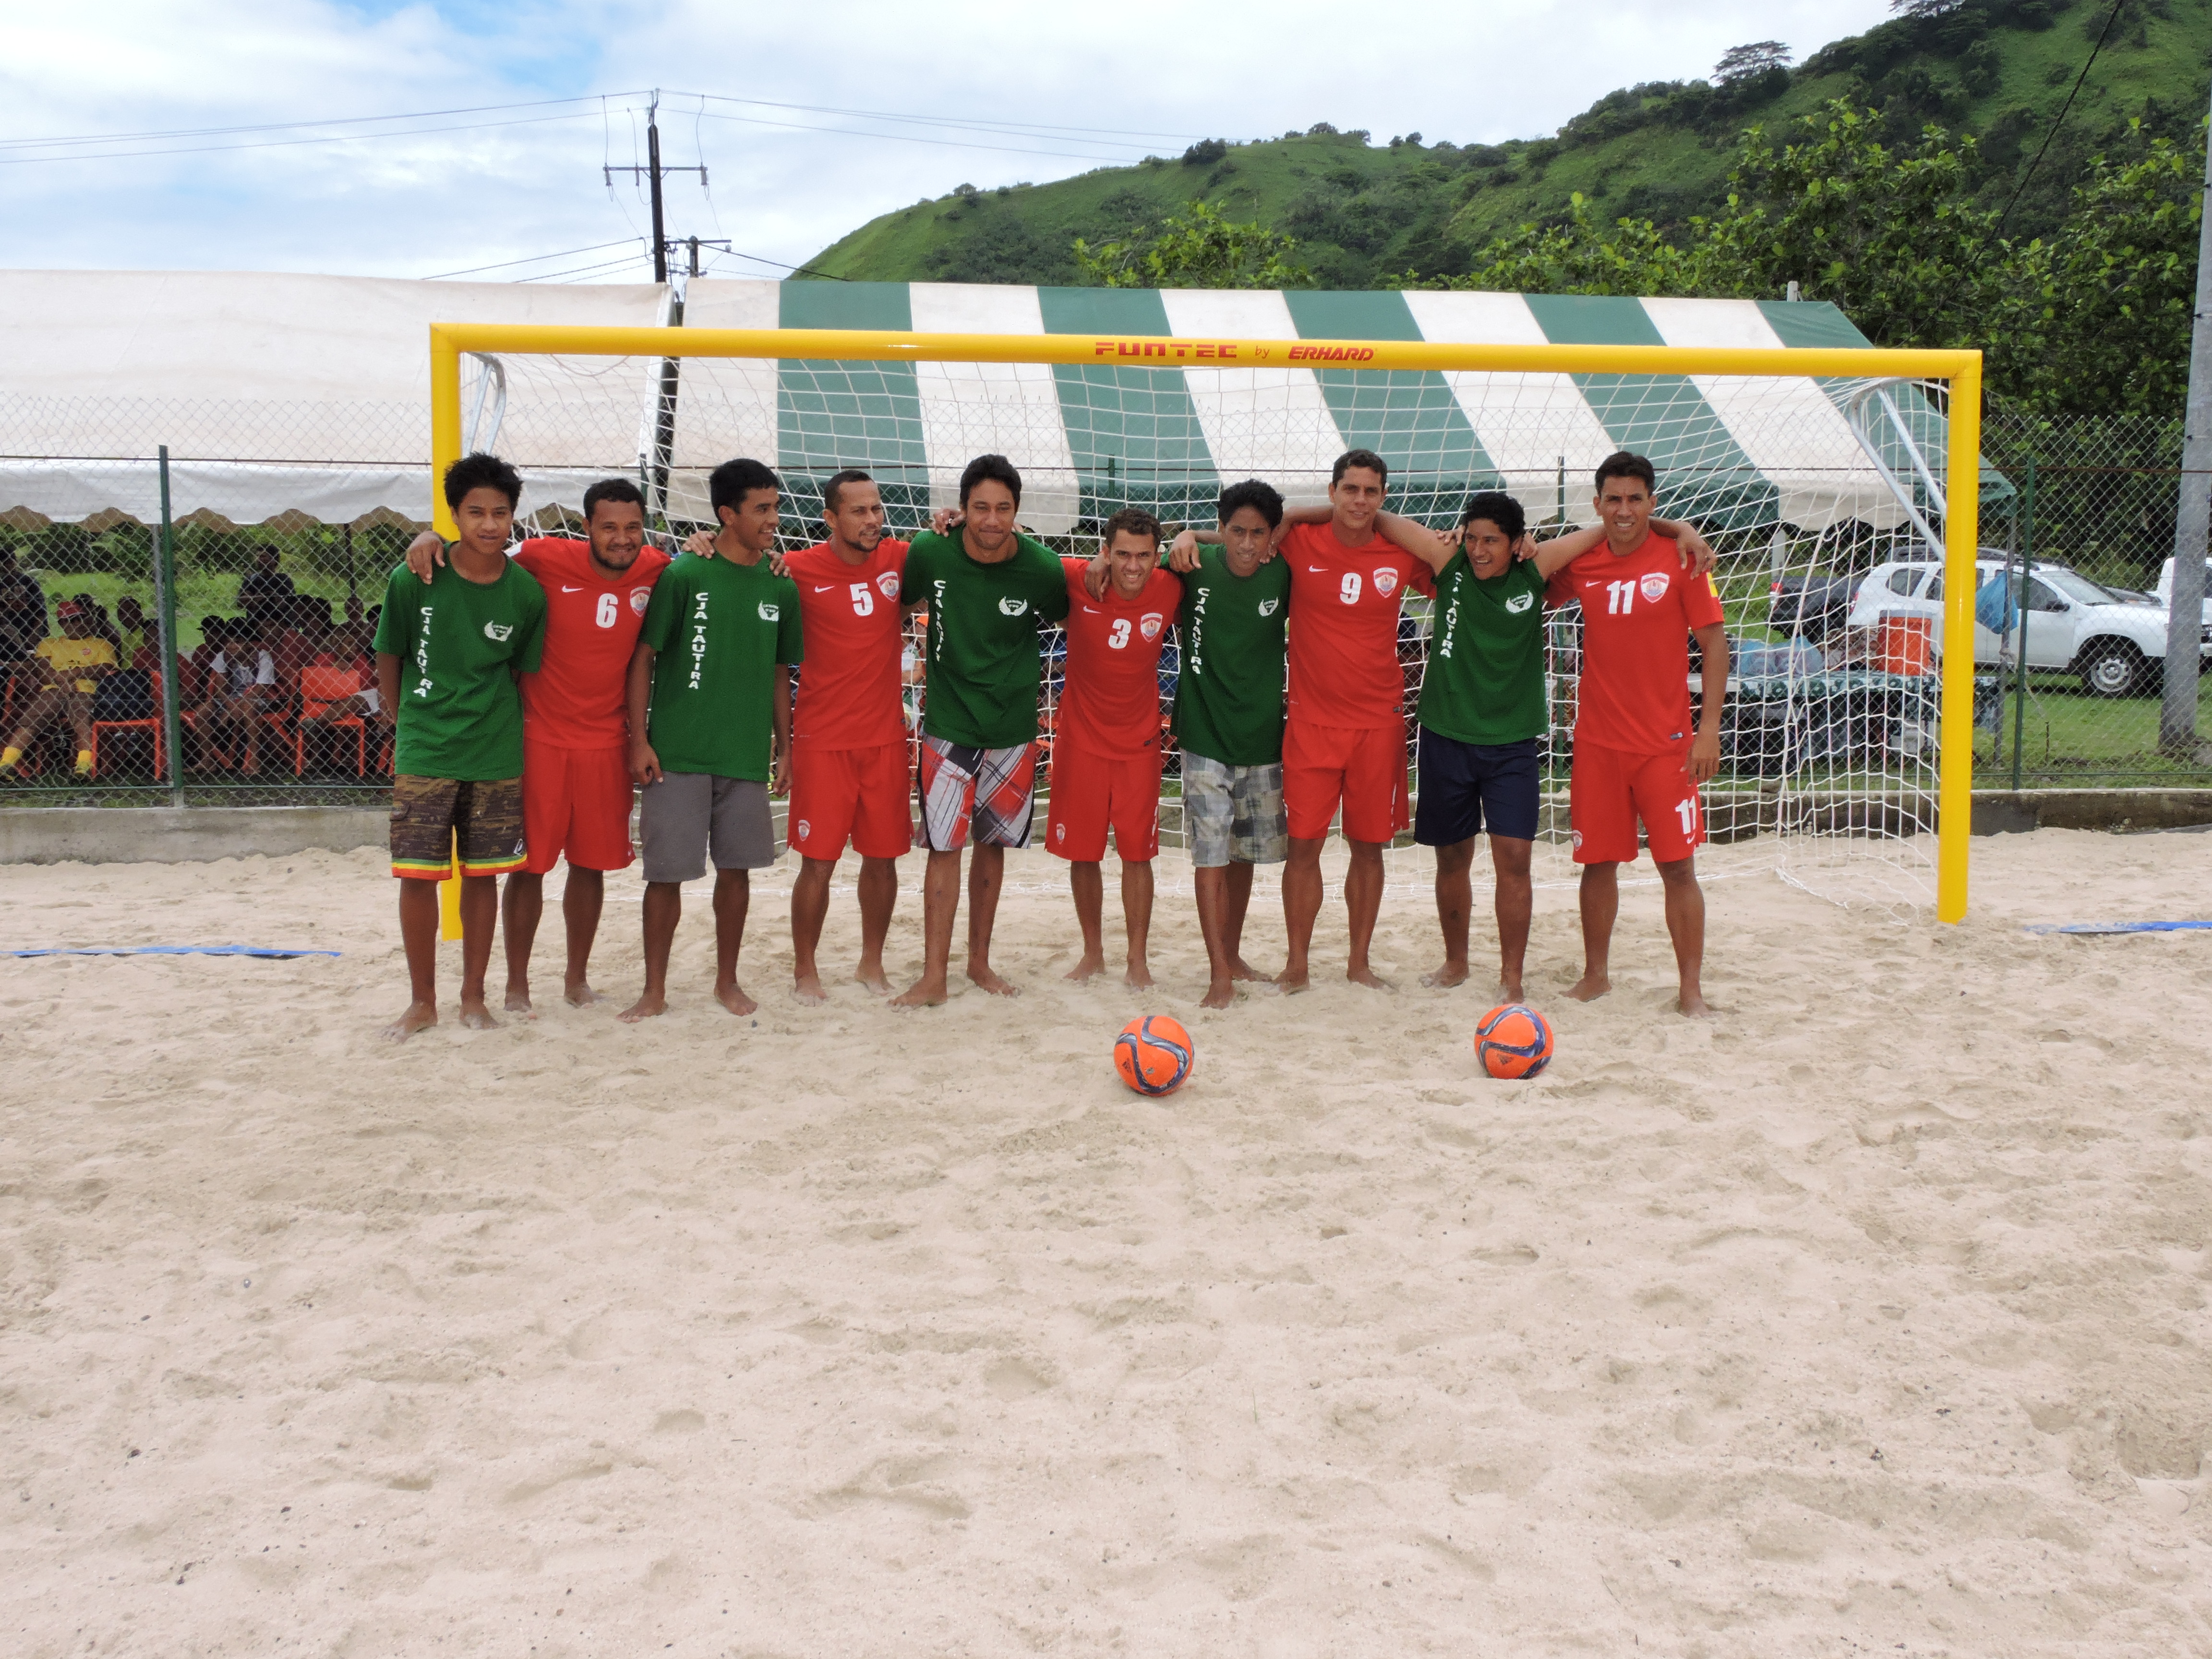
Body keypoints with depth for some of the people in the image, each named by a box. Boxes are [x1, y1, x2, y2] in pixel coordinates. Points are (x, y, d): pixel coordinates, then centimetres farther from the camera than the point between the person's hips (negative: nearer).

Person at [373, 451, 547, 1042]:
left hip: (497, 757, 1)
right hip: (423, 757, -1)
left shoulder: (527, 592, -4)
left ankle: (473, 995, 22)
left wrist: (501, 730, 6)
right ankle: (422, 1001, 15)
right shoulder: (414, 581, -8)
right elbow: (388, 665, 3)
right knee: (417, 875, 0)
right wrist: (412, 727, 6)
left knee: (483, 875, 8)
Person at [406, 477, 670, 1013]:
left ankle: (577, 977, 26)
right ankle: (517, 983, 14)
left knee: (591, 863, 11)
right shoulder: (548, 559, -12)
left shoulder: (655, 571, -3)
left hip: (607, 744, 3)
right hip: (541, 741, -3)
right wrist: (432, 539, -17)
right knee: (529, 864, 1)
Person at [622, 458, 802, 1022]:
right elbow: (644, 657, -4)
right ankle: (655, 991, 13)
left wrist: (784, 748, 12)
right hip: (678, 753, -3)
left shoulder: (780, 588, 7)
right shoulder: (684, 576, -5)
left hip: (747, 755, 4)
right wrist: (639, 739, -9)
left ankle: (727, 981, 25)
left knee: (736, 868, 9)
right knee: (667, 871, 0)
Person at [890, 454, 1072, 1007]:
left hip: (1013, 730, 1)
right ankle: (934, 977, 2)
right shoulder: (930, 554, -12)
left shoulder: (1042, 569, -12)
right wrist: (928, 659, 3)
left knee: (993, 845, 12)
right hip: (948, 727, -1)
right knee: (944, 848, -4)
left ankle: (980, 961, 26)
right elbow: (897, 605, 7)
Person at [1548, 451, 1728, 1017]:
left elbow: (1713, 641, -5)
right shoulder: (1580, 564, 3)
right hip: (1597, 741, 3)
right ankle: (1596, 974, 25)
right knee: (1598, 862, 9)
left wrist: (1709, 728, -10)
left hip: (1666, 742, -3)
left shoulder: (1678, 557, -6)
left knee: (1678, 865, -2)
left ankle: (1690, 987, 8)